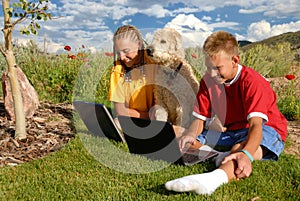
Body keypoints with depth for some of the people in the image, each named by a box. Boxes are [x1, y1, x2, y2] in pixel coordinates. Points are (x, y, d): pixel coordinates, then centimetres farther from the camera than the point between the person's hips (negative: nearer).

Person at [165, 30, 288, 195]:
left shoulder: (252, 81, -20)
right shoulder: (208, 81, -3)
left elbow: (256, 124, -32)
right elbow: (199, 119, -2)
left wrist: (246, 154, -52)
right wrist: (191, 135, -26)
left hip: (265, 130, -6)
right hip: (230, 131, 7)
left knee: (240, 149, -43)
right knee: (186, 143, -10)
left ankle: (215, 178, -69)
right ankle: (225, 159, -29)